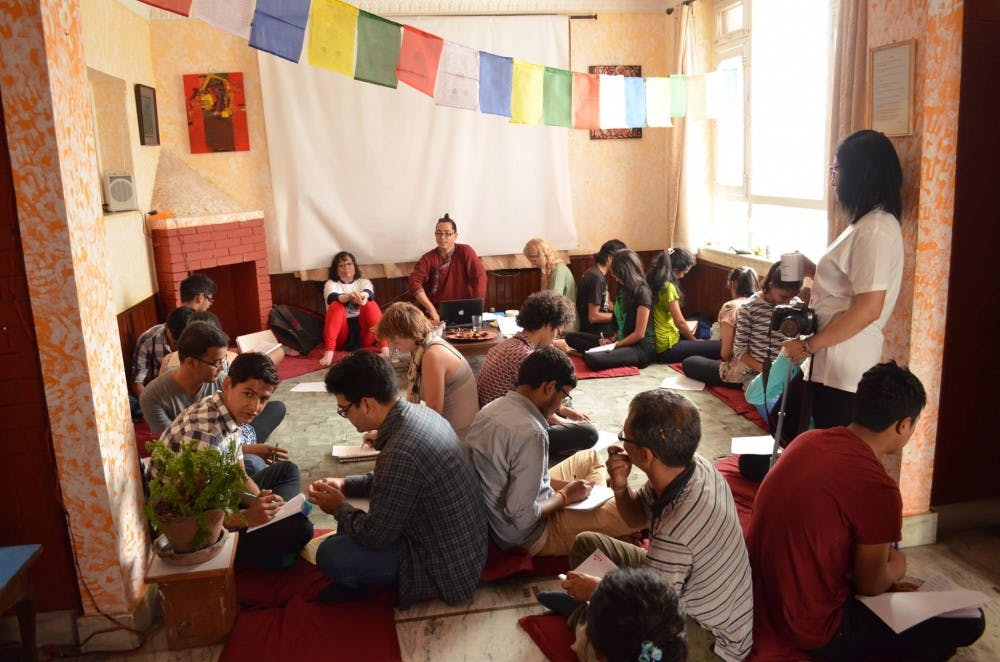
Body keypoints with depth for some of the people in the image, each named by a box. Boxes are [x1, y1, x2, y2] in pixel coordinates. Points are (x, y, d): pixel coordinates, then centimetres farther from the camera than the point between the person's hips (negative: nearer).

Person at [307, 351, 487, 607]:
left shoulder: (400, 453, -32)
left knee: (330, 555, -14)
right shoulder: (420, 413, -3)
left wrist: (339, 508, -2)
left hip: (446, 566, -9)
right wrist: (346, 484, 8)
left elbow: (375, 535, -20)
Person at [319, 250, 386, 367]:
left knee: (370, 304, -23)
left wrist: (364, 296, -39)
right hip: (341, 334, -1)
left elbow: (370, 294, -12)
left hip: (363, 332, 1)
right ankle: (329, 352, -41)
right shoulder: (330, 284, 10)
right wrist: (349, 296, -39)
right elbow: (333, 298, -15)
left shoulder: (364, 282, 14)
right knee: (336, 306, -25)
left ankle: (384, 348, -37)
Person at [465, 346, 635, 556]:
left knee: (590, 457, 22)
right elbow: (521, 517, -30)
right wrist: (565, 497, -13)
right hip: (529, 537, -9)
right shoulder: (530, 432, -30)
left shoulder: (493, 408, -2)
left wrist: (563, 484, 3)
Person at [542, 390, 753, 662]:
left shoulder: (676, 530, -43)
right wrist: (620, 486, -19)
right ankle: (582, 604, 37)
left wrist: (596, 589, -9)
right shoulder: (693, 465, -17)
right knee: (586, 543, 10)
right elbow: (639, 517, 3)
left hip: (710, 633, -8)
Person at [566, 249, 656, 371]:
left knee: (592, 359, -36)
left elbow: (639, 334, -13)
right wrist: (612, 339, 2)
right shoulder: (624, 289, 15)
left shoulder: (642, 292, -11)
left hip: (641, 348, -9)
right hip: (622, 341, 9)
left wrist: (615, 344, -8)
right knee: (571, 337, -1)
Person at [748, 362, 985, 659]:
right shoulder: (877, 487, -23)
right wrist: (897, 569, 13)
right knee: (970, 620, 2)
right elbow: (871, 585, -7)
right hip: (808, 631, -8)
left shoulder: (808, 439, -2)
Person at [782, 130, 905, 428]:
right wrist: (813, 270, 9)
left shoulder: (876, 229, -17)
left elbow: (868, 308, -22)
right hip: (834, 361, 10)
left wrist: (808, 345, -17)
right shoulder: (868, 224, 15)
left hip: (844, 366, -10)